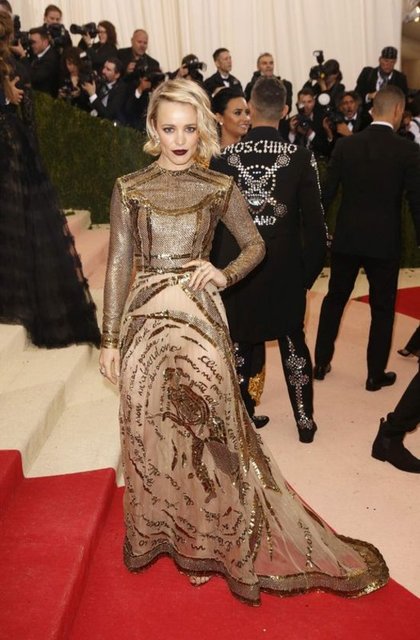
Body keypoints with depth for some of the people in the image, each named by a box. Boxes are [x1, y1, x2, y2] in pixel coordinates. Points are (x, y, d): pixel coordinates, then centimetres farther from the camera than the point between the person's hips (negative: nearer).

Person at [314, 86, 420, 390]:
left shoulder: (345, 145, -1)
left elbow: (327, 192, 1)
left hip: (346, 238, 3)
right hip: (385, 240, -2)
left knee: (334, 299, 17)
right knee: (382, 308, 11)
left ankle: (321, 363, 25)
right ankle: (376, 374, 20)